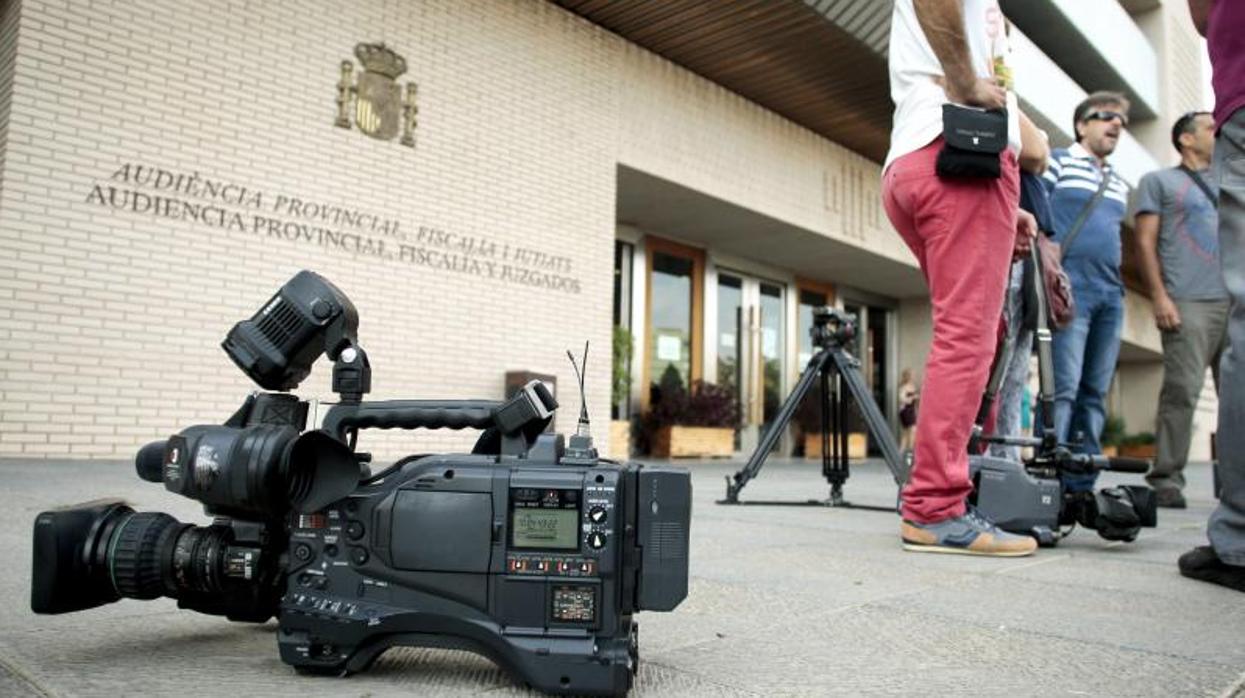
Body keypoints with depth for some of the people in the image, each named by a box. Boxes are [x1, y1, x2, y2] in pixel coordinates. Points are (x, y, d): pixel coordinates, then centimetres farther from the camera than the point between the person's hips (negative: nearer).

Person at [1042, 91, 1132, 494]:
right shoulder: (1057, 162, 3)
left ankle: (1082, 484, 9)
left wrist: (1118, 286, 19)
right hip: (1070, 290, -7)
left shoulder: (1119, 183, 24)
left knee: (1095, 393, 5)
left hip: (1110, 295, 7)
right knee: (1063, 387, -14)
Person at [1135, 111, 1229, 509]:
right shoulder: (1159, 182, 11)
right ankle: (1166, 480, -7)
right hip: (1188, 303, -5)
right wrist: (1159, 296, -11)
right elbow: (1145, 242, 1)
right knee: (1182, 391, -11)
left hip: (1235, 302, 6)